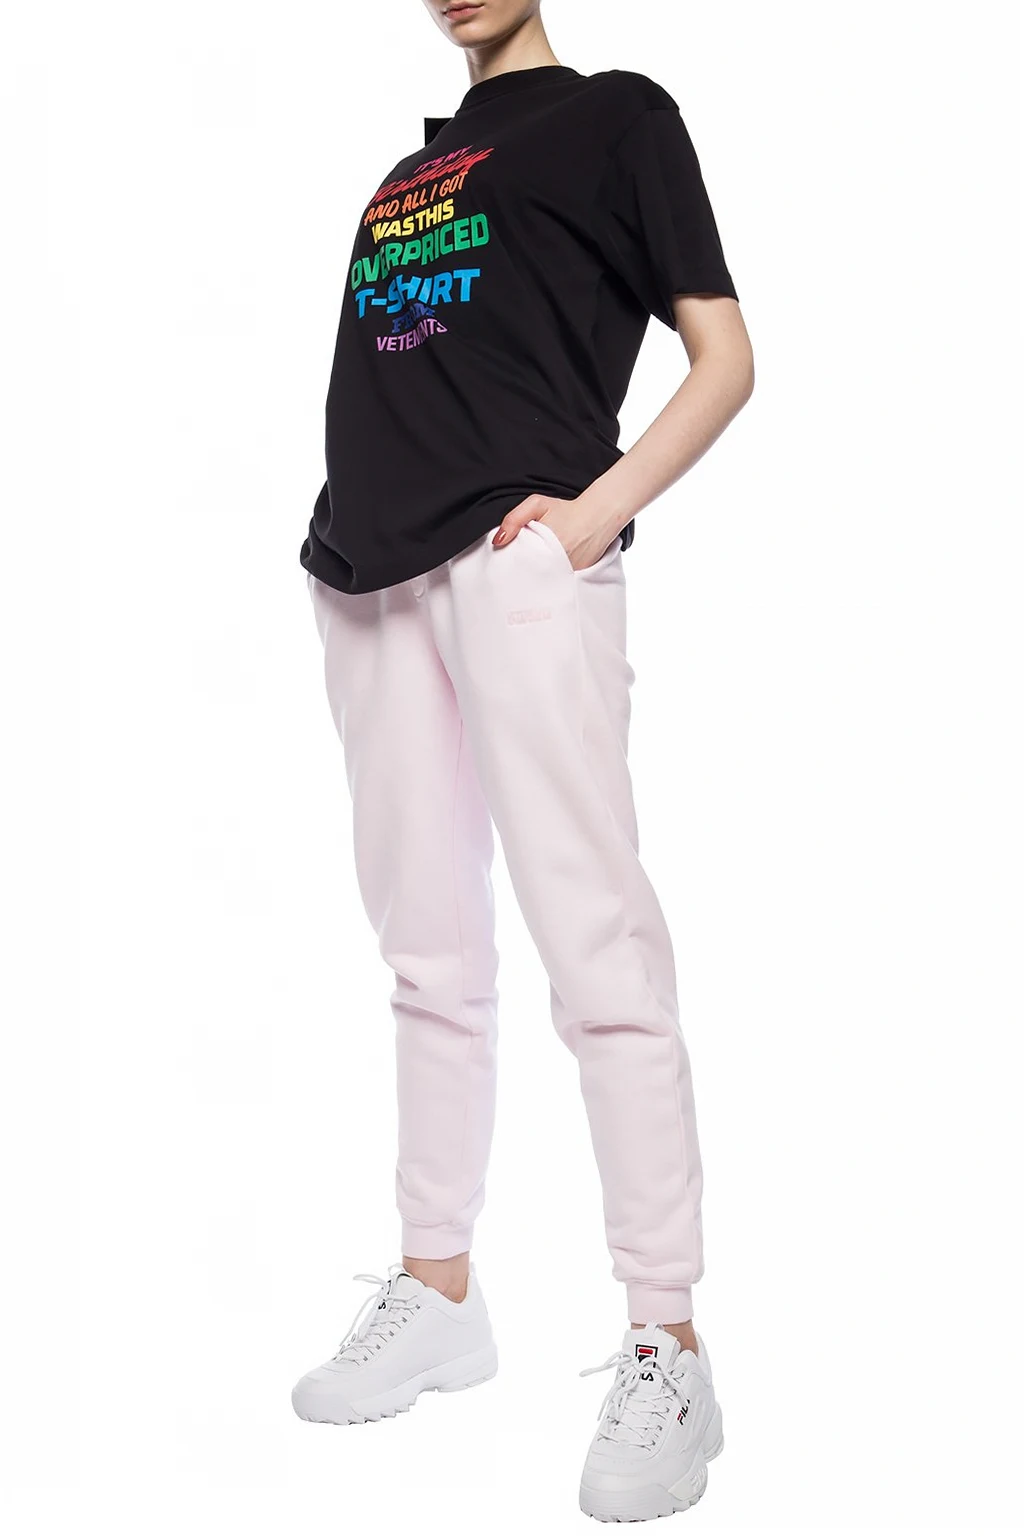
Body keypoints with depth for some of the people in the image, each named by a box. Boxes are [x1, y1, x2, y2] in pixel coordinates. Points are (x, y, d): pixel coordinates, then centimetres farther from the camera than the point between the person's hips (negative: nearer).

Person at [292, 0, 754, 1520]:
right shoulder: (408, 168, 26)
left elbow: (723, 356, 2)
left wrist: (597, 508, -12)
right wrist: (345, 531, 10)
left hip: (520, 562, -6)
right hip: (374, 574, 7)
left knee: (596, 942, -12)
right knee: (428, 953, 9)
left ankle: (668, 1354, -6)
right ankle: (437, 1295, 20)